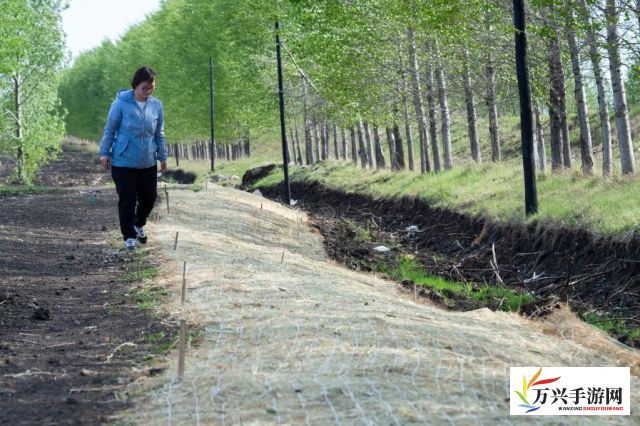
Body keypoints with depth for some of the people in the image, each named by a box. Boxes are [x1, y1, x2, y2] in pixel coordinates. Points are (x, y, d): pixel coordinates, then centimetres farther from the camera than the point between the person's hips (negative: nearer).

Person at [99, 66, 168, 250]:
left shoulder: (156, 105, 0)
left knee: (149, 197, 11)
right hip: (124, 162, -4)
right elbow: (109, 130, -2)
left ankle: (139, 225, 38)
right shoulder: (121, 103, -11)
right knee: (127, 200, 0)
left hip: (148, 163, 4)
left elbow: (159, 134, 11)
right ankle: (129, 235, 16)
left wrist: (163, 156, 12)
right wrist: (105, 153, -2)